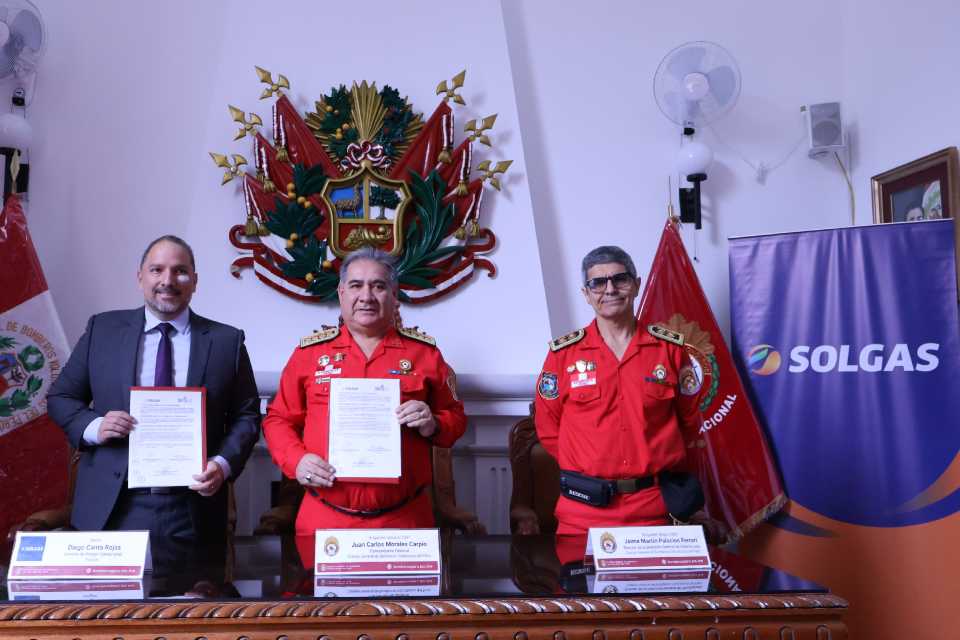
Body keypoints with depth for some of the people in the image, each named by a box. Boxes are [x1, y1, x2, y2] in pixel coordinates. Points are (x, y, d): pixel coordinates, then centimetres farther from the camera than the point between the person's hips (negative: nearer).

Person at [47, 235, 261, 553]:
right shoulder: (103, 329, 5)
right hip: (111, 508, 1)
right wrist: (93, 427, -10)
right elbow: (61, 397, 10)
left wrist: (223, 464, -12)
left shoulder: (227, 340, 3)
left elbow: (247, 415, 5)